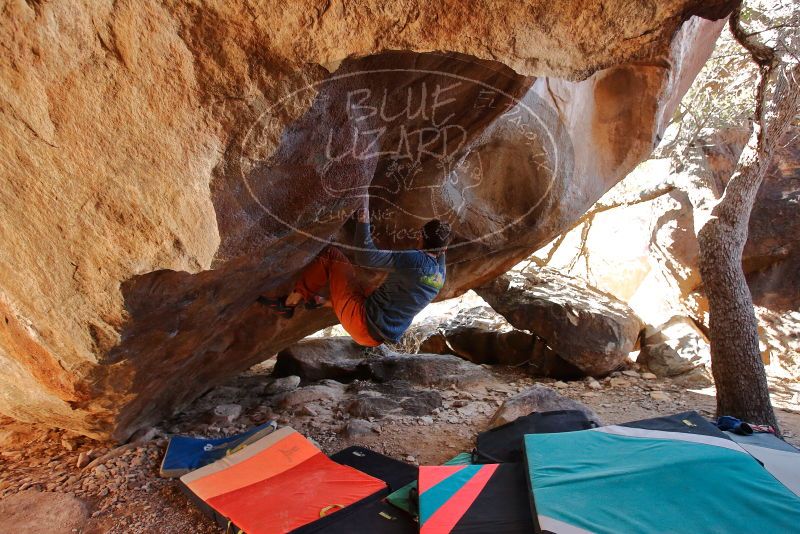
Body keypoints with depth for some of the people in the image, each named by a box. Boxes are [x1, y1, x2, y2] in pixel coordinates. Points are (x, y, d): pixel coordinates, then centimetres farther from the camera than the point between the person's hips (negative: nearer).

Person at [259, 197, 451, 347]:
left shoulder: (415, 260, -19)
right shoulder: (440, 274, 4)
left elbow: (365, 256, -23)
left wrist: (363, 217, -19)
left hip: (363, 323, -8)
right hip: (379, 337, 8)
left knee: (330, 255, -2)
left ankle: (288, 304, 6)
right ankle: (322, 302, 45)